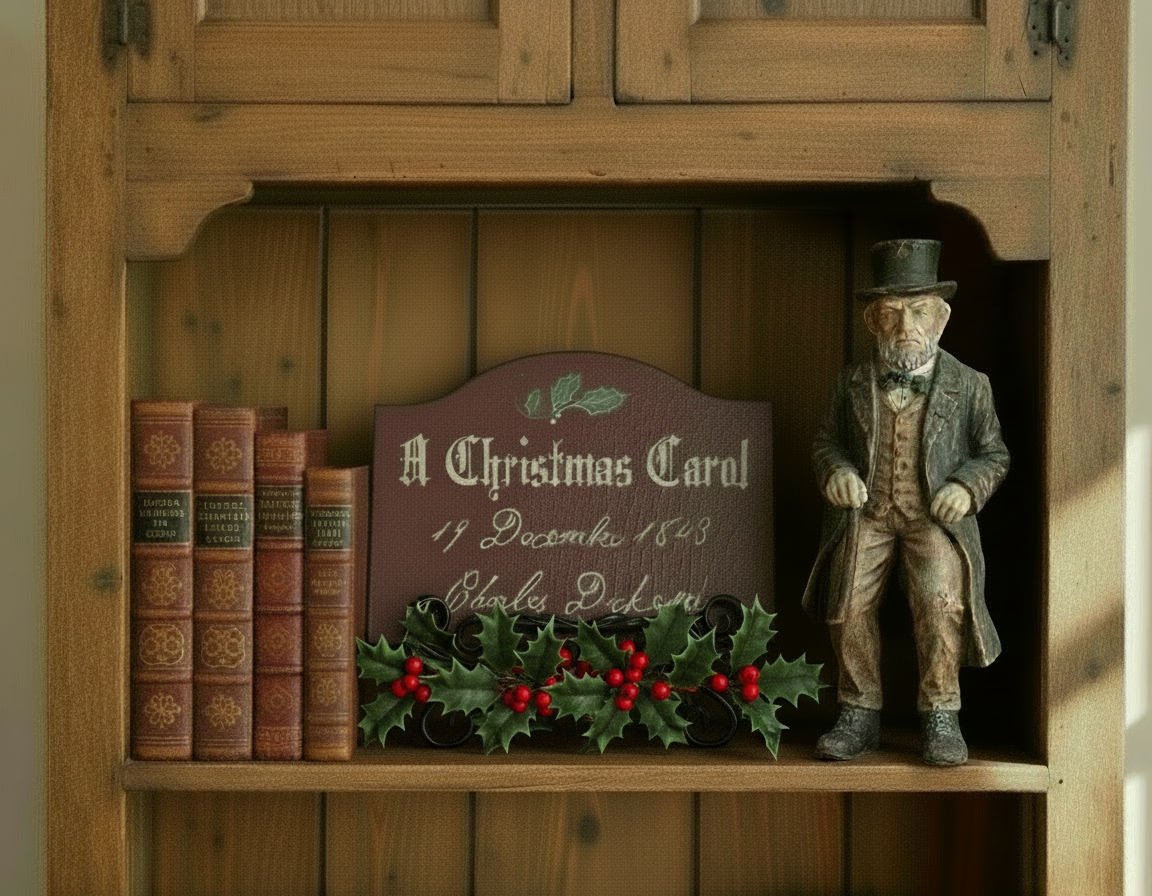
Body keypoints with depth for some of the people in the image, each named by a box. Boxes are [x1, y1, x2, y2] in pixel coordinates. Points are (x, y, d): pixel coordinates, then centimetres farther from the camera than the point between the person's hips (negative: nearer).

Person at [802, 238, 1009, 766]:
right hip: (866, 512, 2)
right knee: (849, 604, -19)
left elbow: (993, 454, 11)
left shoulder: (968, 386, 3)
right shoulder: (852, 384, 8)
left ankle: (940, 717, -10)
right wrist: (835, 470, -5)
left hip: (936, 518, -2)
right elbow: (826, 442, 18)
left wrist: (967, 487, -10)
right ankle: (860, 716, -1)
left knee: (939, 598, -27)